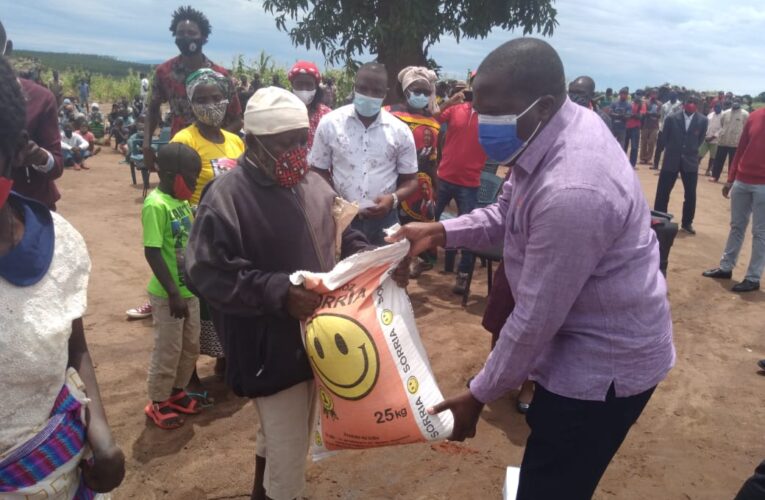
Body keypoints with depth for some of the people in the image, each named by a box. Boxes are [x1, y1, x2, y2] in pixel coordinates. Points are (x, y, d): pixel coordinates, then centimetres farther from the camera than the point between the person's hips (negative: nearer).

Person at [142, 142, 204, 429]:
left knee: (190, 346, 19)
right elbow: (152, 253, -22)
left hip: (189, 288, 8)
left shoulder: (182, 201, 4)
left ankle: (177, 391, 37)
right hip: (168, 294, -8)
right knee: (167, 350, 7)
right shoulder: (155, 205, -21)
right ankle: (158, 403, 25)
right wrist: (173, 293, -21)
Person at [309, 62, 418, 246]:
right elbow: (319, 171, 5)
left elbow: (410, 180, 5)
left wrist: (393, 198, -16)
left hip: (384, 220, 1)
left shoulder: (400, 131, -2)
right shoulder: (330, 123, -2)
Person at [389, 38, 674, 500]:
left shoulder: (571, 193, -36)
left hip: (604, 362, -9)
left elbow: (534, 320, -28)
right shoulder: (560, 126, -5)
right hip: (586, 341, 9)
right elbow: (510, 212, 9)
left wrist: (479, 395, -14)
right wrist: (440, 232, -5)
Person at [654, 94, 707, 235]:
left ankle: (687, 223, 21)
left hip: (690, 160, 1)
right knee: (663, 192, 2)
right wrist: (672, 150, 6)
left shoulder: (702, 120, -3)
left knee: (691, 194, 7)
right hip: (671, 160, -1)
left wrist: (691, 150, 7)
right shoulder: (671, 118, -5)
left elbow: (701, 139, 9)